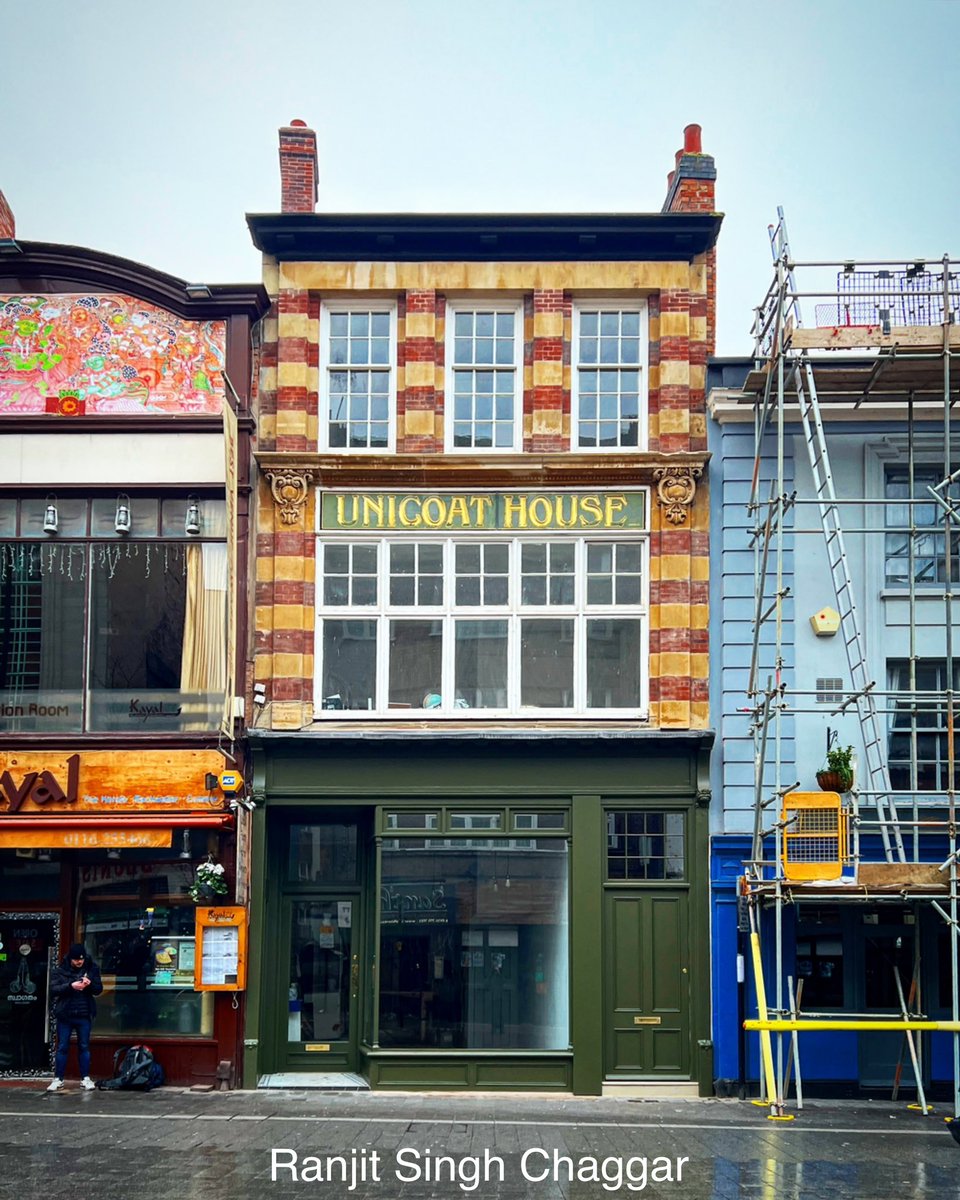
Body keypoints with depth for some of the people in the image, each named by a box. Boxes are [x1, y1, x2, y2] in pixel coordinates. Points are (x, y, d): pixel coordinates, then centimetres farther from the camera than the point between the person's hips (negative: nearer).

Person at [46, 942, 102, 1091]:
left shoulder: (92, 969, 1)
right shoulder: (59, 971, -3)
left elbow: (99, 989, 2)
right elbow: (53, 990, -12)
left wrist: (90, 984, -19)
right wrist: (70, 986, -26)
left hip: (84, 1015, 1)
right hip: (64, 1015, -1)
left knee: (84, 1047, 7)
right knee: (62, 1047, 5)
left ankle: (85, 1078, 14)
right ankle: (58, 1079, 12)